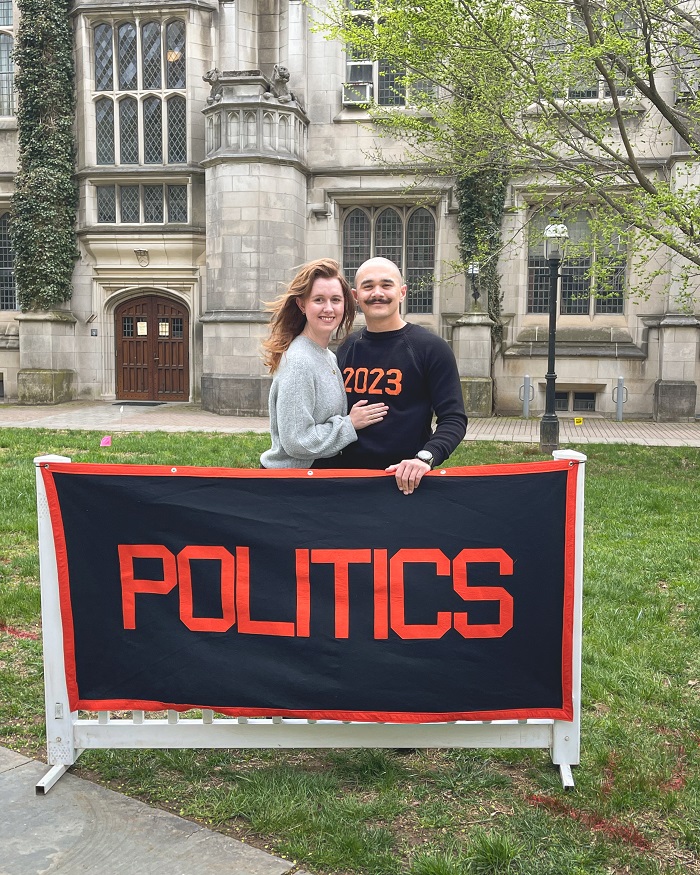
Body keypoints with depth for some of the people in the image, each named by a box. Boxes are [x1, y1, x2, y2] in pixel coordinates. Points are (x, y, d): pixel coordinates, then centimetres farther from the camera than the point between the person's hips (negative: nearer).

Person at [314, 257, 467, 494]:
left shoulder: (431, 348, -6)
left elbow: (453, 418, -9)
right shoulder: (346, 350, 8)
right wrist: (322, 472, 5)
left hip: (405, 482, -4)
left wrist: (425, 457, -25)